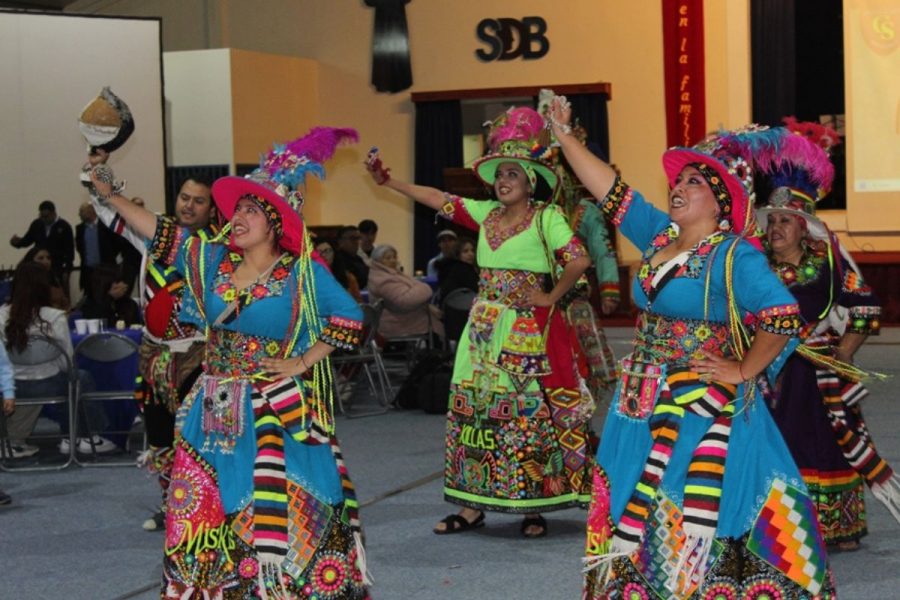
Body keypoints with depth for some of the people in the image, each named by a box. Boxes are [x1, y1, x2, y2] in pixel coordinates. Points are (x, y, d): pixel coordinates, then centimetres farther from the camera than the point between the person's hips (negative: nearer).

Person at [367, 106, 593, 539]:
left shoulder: (546, 218, -8)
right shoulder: (486, 213, 11)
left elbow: (579, 260, -18)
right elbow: (438, 200, 13)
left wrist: (550, 298, -11)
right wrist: (387, 182, 10)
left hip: (529, 329, -6)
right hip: (485, 327, 6)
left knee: (529, 412, -4)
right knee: (474, 408, 5)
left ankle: (534, 508, 4)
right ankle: (473, 506, 11)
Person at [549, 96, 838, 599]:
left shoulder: (735, 256, -14)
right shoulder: (659, 234, 8)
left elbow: (784, 318, -20)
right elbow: (610, 189, 12)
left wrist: (742, 373, -16)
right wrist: (565, 136, 9)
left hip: (705, 415, -8)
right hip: (645, 408, 8)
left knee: (695, 531, -6)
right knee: (637, 518, 12)